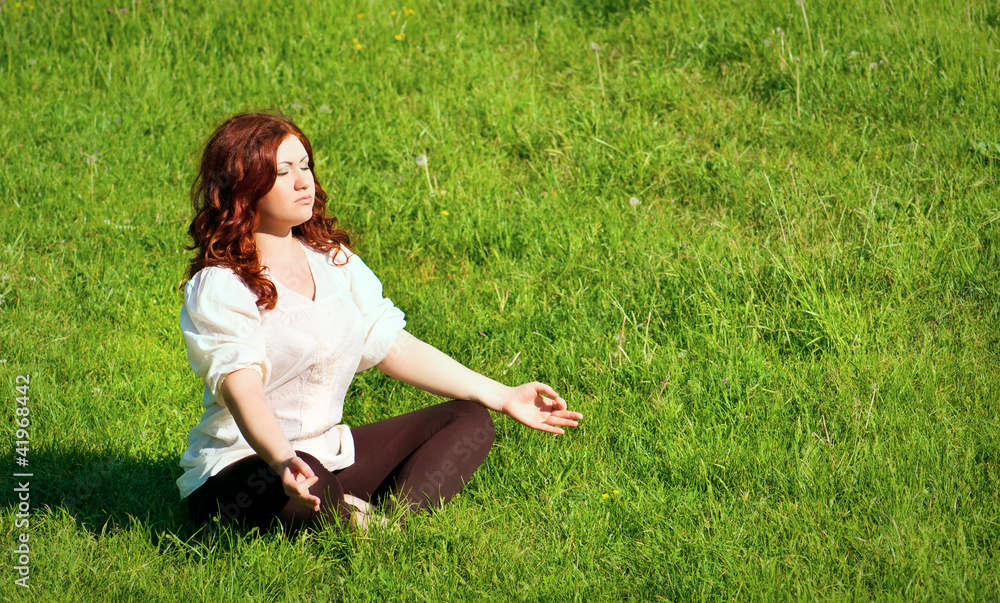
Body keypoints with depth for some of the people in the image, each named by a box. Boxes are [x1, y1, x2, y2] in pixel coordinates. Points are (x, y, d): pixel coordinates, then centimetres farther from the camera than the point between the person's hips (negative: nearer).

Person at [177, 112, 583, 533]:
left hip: (327, 451, 8)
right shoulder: (219, 286, -13)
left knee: (469, 420, -2)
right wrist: (284, 462, -48)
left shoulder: (333, 261, 10)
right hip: (240, 466, -8)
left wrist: (501, 397, 6)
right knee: (311, 483, -42)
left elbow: (394, 347, 11)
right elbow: (241, 388, -28)